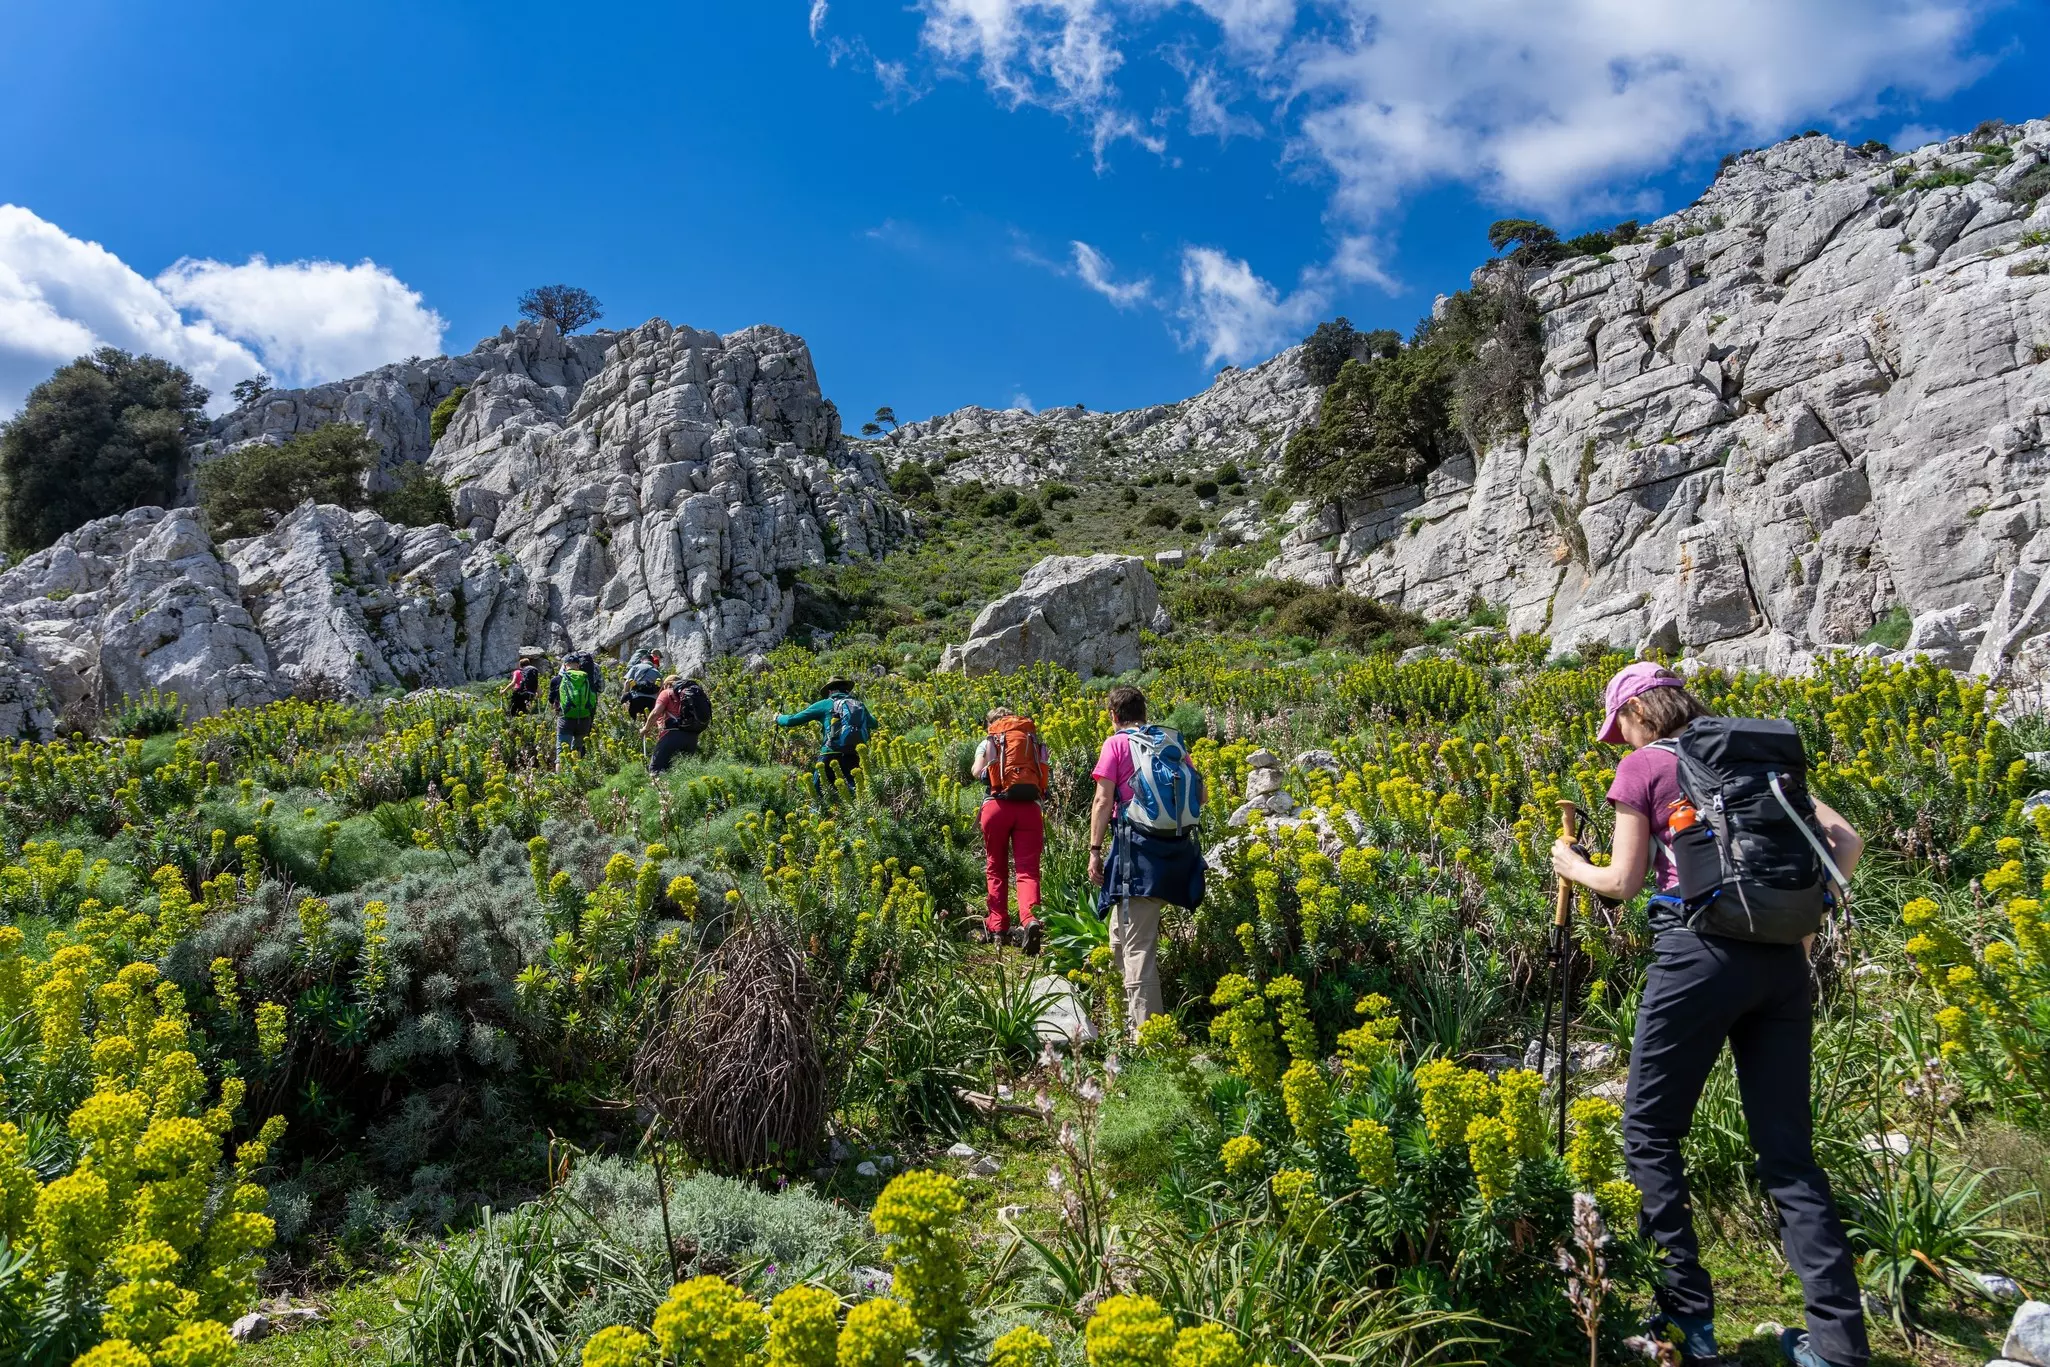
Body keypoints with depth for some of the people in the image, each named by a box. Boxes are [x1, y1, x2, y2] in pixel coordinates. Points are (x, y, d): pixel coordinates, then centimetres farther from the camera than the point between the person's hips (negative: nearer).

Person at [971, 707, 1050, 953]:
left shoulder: (988, 742, 13)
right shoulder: (1036, 742, 19)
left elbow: (977, 771, 3)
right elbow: (1045, 780, 13)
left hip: (997, 806, 0)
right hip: (1029, 808, 1)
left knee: (996, 869, 15)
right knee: (1027, 870, -4)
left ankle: (997, 928, 16)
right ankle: (1029, 919, -30)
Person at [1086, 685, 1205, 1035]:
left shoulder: (1116, 743, 1)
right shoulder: (1173, 741, 15)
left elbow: (1103, 801, -6)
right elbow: (1200, 794, 15)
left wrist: (1094, 851, -3)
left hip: (1139, 848, -6)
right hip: (1179, 849, 6)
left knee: (1136, 945, -5)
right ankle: (1137, 1016, 28)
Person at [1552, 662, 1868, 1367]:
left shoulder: (1643, 766, 2)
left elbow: (1624, 883, 1)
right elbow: (1846, 843, 12)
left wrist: (1572, 866, 19)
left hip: (1697, 952, -6)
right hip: (1782, 959, 6)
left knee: (1649, 1131, 8)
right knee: (1788, 1150, 12)